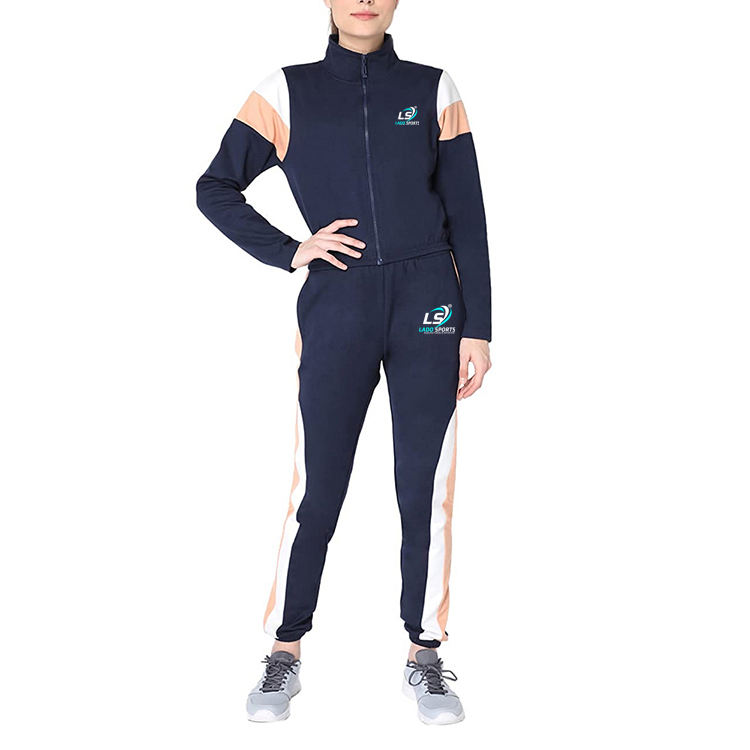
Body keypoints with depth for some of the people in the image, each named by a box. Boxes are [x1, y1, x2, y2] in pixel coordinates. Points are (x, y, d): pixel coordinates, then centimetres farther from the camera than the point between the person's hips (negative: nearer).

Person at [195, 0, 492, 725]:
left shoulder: (433, 89, 8)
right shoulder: (287, 92, 6)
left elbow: (466, 216, 7)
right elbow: (216, 188, 10)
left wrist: (477, 327, 2)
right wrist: (289, 251, -2)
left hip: (428, 306, 1)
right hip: (337, 306, -1)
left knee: (427, 486, 3)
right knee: (316, 487, 3)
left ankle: (424, 657, 17)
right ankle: (286, 652, 18)